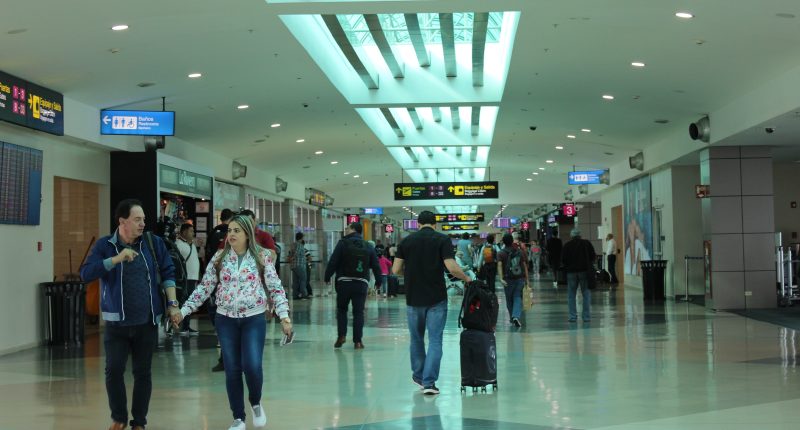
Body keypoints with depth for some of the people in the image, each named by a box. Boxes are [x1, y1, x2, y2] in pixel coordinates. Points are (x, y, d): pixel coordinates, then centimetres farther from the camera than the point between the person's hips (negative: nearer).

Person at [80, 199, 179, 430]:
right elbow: (86, 274, -15)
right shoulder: (104, 245, -3)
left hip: (147, 322, 1)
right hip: (116, 321, -1)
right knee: (113, 370, -2)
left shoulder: (153, 242, 1)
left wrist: (172, 303, -4)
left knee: (142, 372, 7)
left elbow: (167, 272, 5)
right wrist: (117, 258, -23)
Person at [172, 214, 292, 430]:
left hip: (254, 319, -2)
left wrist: (284, 316, -12)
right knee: (232, 370, 4)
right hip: (226, 320, 2)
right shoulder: (219, 258, 2)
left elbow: (275, 288, -2)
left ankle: (256, 403, 16)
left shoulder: (262, 257, -3)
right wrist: (183, 311, -1)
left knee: (252, 366, -14)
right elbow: (204, 288, 5)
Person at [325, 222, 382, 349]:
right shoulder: (368, 247, 8)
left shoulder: (343, 243, -3)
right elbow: (376, 266, 9)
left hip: (344, 282, -2)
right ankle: (358, 341, 1)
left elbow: (333, 262, -8)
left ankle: (341, 335, 5)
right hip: (362, 283, 2)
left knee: (341, 309, 14)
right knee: (358, 312, 4)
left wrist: (327, 277, 2)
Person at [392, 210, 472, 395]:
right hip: (436, 299, -3)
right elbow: (452, 268, -15)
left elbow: (396, 270, 1)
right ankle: (429, 382, -7)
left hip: (413, 298, 3)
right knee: (435, 341, 1)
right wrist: (467, 279, 3)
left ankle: (418, 376, 32)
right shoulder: (443, 240, -4)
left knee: (417, 339, 19)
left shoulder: (406, 241, 3)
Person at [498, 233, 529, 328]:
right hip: (520, 278, 1)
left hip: (508, 279, -1)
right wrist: (526, 279, 7)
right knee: (518, 298, 1)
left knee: (509, 299, 15)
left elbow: (499, 265, -18)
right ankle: (516, 316, -20)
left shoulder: (501, 253, -4)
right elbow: (525, 265, 3)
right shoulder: (520, 251, 5)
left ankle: (512, 317, 27)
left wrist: (501, 278, -26)